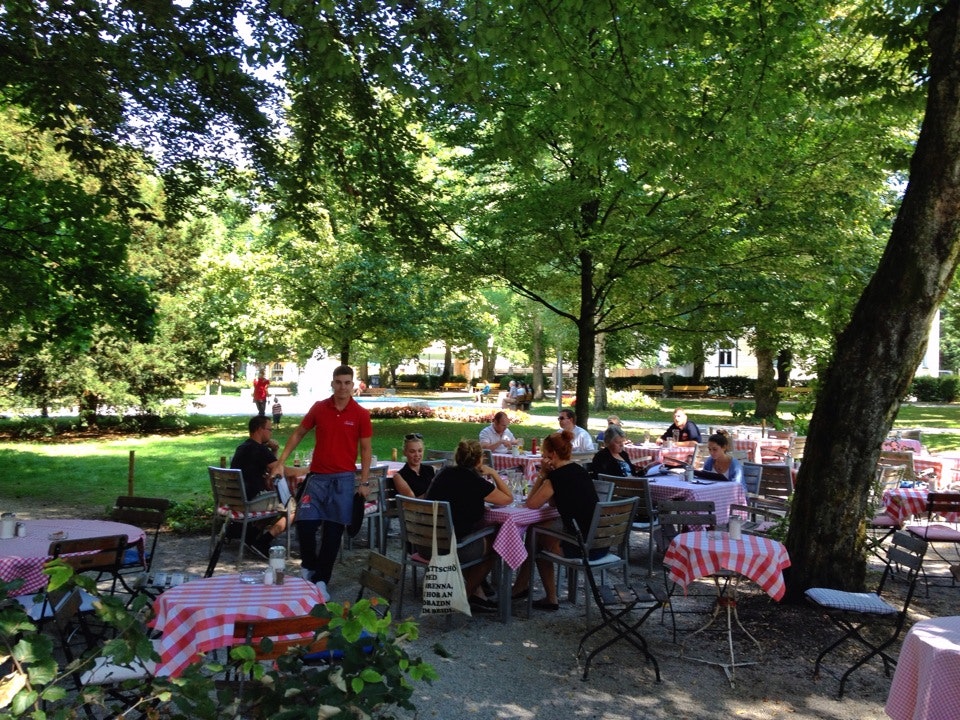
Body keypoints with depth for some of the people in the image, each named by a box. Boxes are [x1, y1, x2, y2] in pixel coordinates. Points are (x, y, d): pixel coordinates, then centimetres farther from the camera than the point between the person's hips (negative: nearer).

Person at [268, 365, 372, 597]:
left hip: (343, 479, -1)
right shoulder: (318, 408, 2)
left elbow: (366, 448, 1)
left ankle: (321, 580, 16)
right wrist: (281, 460, 6)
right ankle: (309, 566, 19)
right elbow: (299, 433, 12)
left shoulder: (360, 414, -3)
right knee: (304, 523, -10)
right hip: (317, 476, 1)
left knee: (333, 531, 3)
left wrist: (364, 482, -3)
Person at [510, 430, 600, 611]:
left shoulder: (556, 477, -14)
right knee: (541, 533, 23)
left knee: (536, 540, 17)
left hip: (583, 548, -8)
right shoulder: (580, 470, 10)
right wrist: (546, 475, 7)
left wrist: (542, 474, -2)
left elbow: (531, 504, -4)